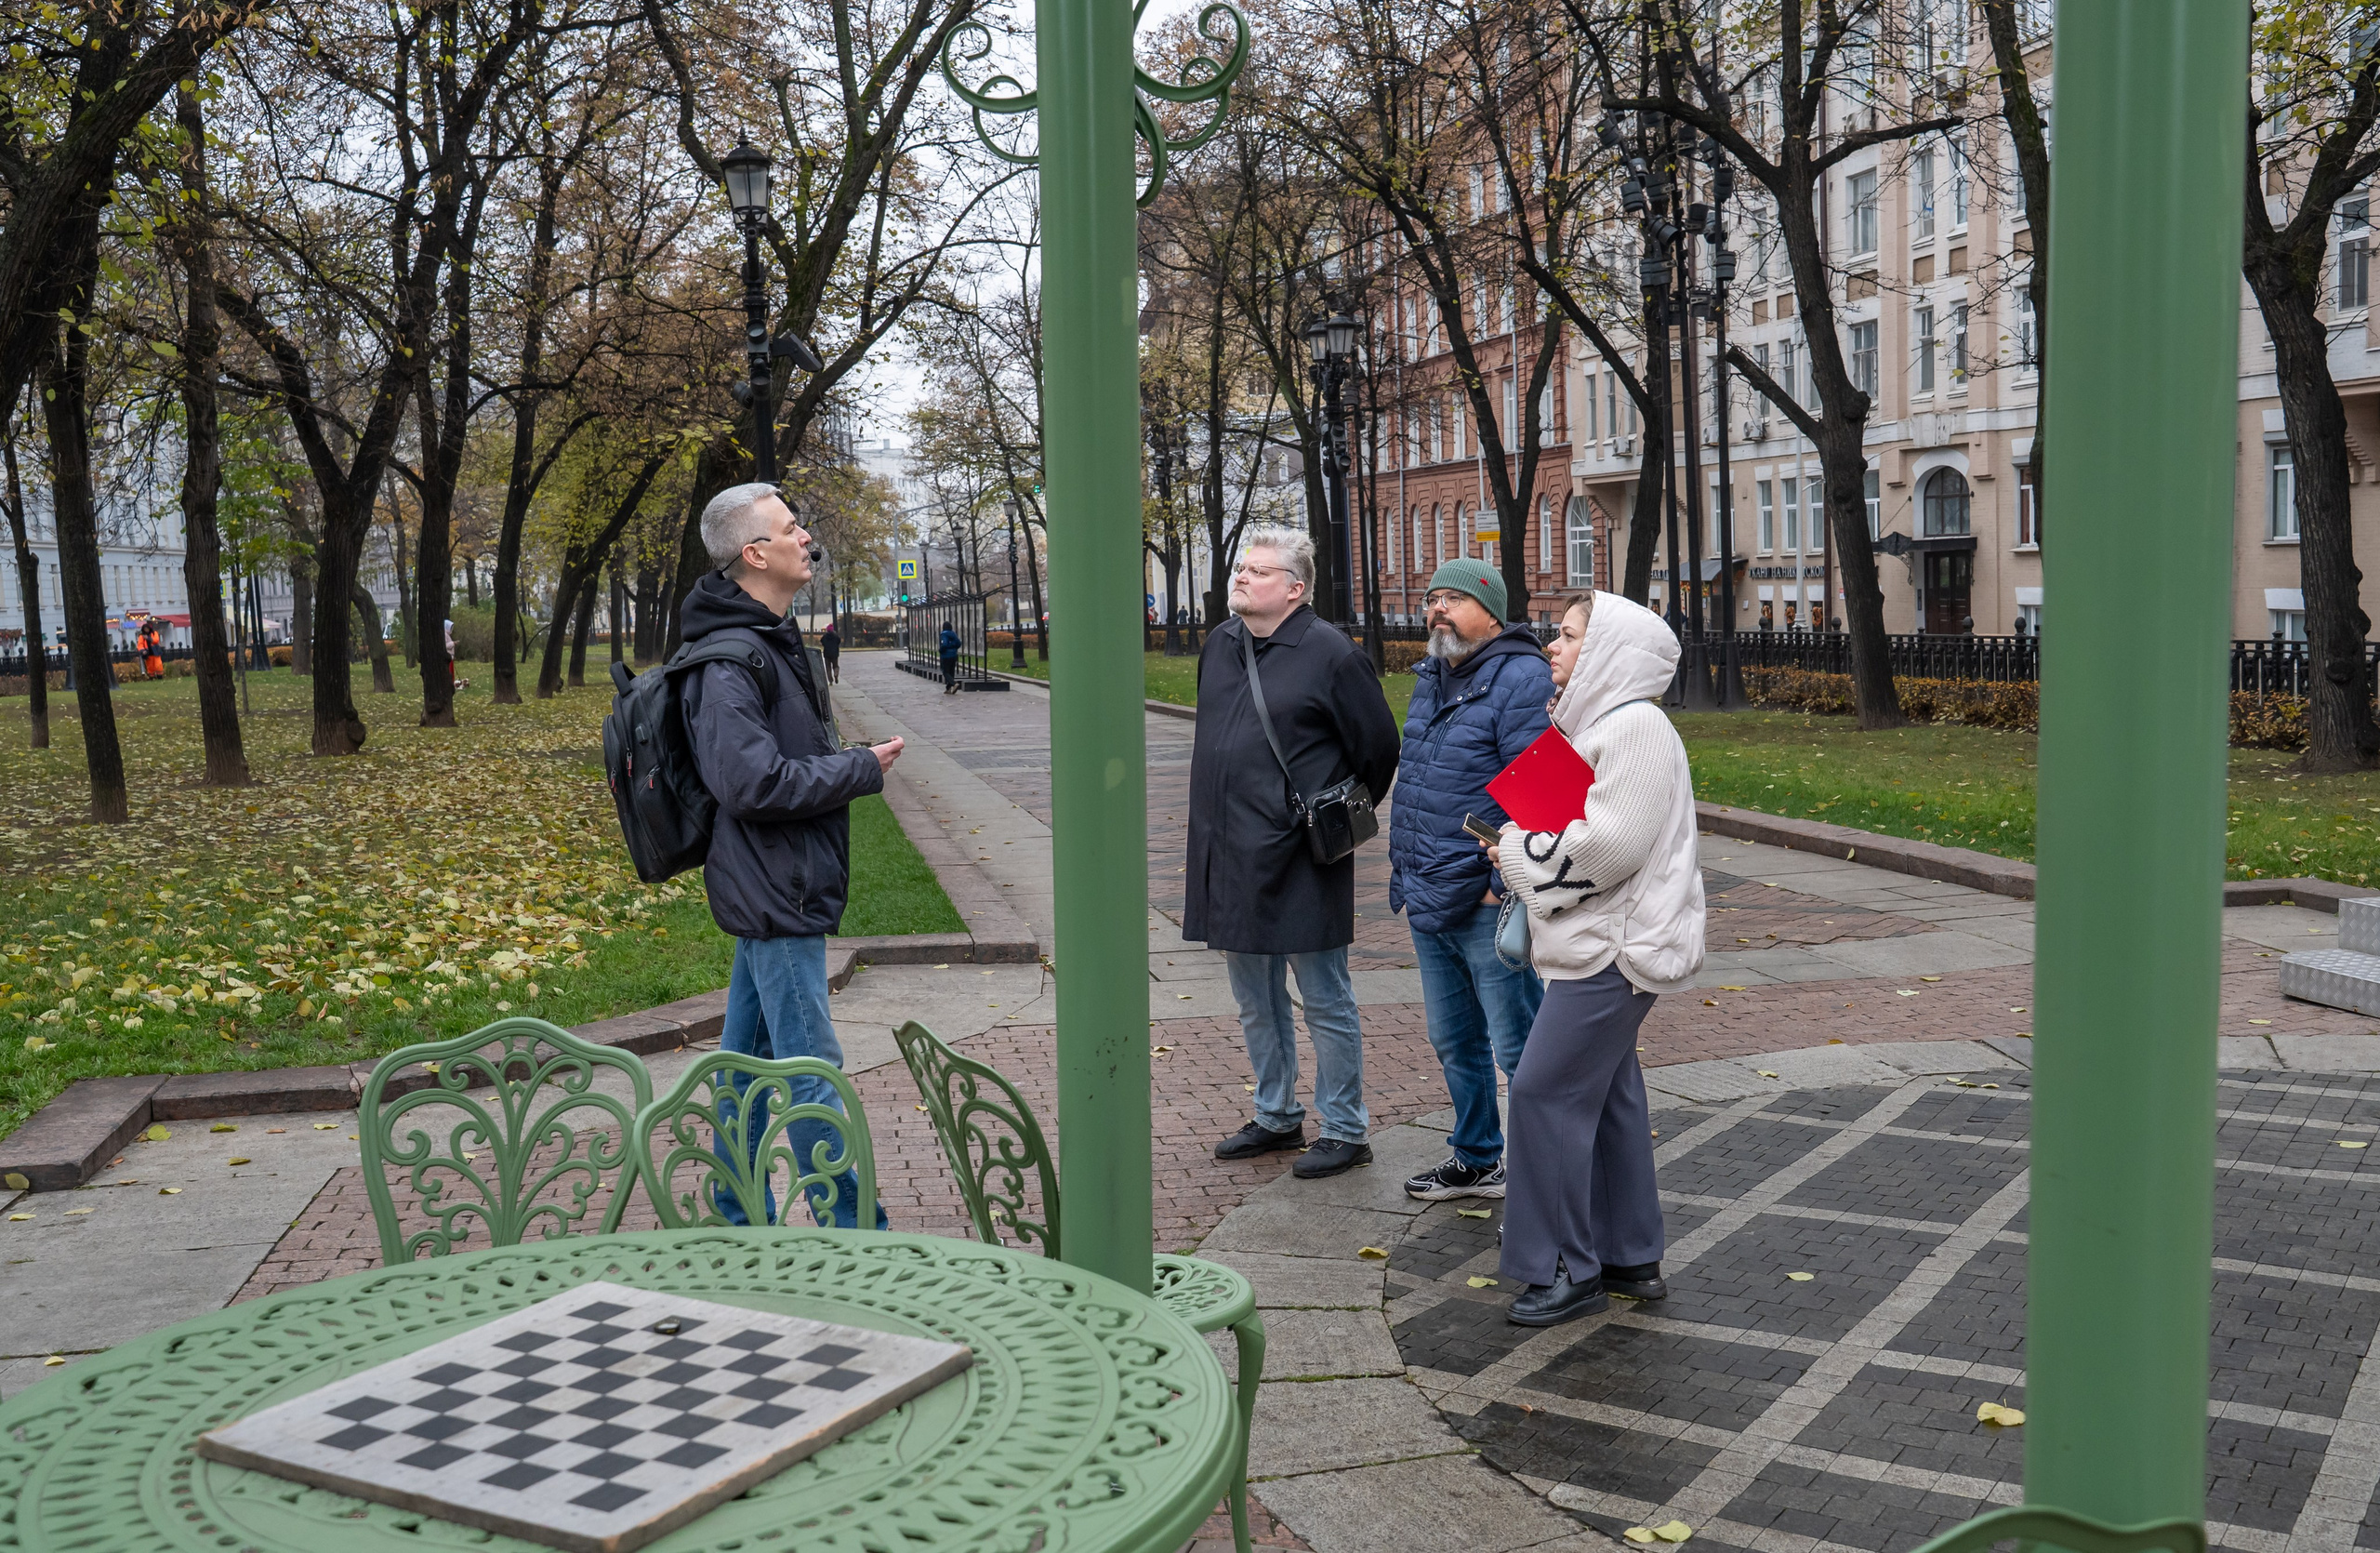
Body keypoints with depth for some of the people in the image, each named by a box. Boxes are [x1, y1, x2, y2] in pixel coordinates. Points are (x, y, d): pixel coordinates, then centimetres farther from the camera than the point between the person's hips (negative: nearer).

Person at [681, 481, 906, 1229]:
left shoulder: (774, 639, 14)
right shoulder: (728, 662, -20)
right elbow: (752, 782, -27)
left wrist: (846, 760, 8)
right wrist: (861, 769, -17)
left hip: (777, 887, 10)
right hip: (775, 893, -10)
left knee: (748, 1051, 16)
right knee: (811, 1066, -4)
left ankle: (738, 1218, 27)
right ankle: (853, 1232, 4)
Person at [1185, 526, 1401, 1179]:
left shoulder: (1332, 654, -12)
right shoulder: (1218, 645, 10)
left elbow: (1378, 748, -5)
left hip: (1299, 863, -7)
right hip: (1229, 857, 7)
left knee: (1326, 1002, 4)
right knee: (1256, 1002, 18)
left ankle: (1344, 1131, 16)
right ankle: (1276, 1118, 33)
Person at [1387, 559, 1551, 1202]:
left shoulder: (1521, 679, -14)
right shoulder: (1431, 678, 15)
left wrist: (1505, 882, -21)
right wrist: (1402, 857, 19)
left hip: (1486, 905, -9)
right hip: (1428, 902, 9)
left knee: (1520, 1047, 0)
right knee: (1454, 1042, 20)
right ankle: (1476, 1160, 35)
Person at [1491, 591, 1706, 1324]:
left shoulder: (1635, 726, -17)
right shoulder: (1595, 722, 17)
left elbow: (1609, 843, -24)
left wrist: (1518, 849, -11)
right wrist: (1523, 849, 5)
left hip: (1616, 948, -11)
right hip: (1599, 942, 11)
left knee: (1546, 1090, -8)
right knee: (1605, 1095, 14)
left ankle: (1567, 1270, 1)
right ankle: (1631, 1259, 24)